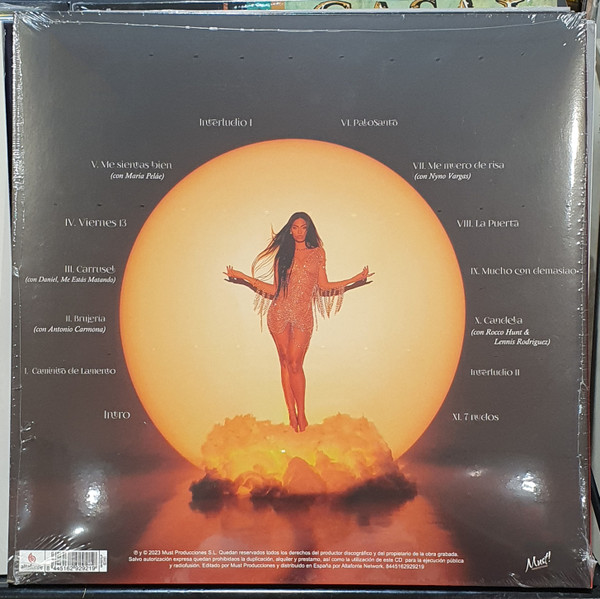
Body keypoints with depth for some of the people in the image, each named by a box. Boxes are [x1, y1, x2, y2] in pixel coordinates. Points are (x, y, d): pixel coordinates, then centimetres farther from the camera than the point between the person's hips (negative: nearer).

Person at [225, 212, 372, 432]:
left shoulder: (317, 253, 10)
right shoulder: (282, 254, 10)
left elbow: (324, 286, 8)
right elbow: (274, 289, 8)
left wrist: (356, 278, 3)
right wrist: (243, 277, 6)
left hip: (303, 314, -1)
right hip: (280, 312, 1)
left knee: (295, 364, -6)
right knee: (285, 362, 4)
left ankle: (301, 414, 6)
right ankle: (291, 414, 11)